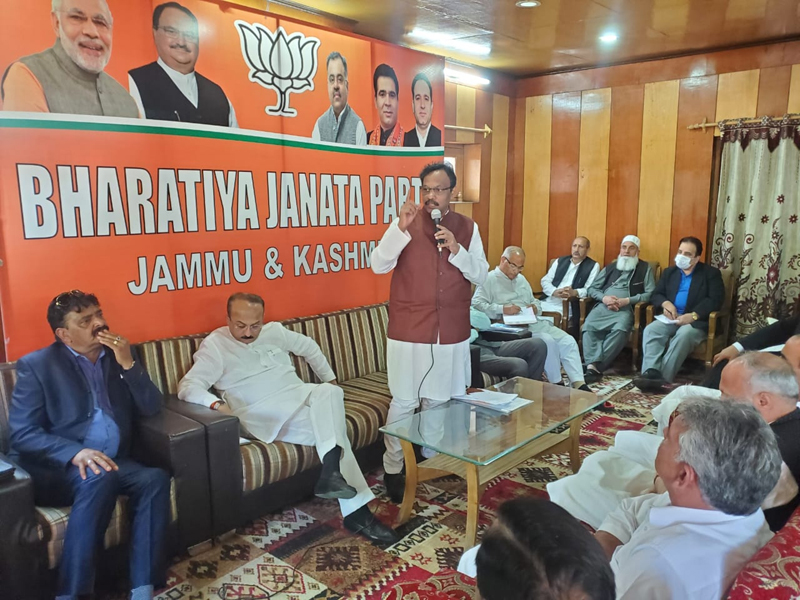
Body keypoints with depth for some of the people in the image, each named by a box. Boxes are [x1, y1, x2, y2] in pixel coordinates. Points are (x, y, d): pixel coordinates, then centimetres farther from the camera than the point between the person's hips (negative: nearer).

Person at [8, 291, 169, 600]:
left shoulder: (119, 355, 11)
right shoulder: (37, 365, -1)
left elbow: (151, 408, 4)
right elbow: (22, 433, -9)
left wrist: (128, 364, -10)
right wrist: (76, 453, -26)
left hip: (112, 462, 4)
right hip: (54, 469, -4)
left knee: (155, 478, -26)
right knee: (100, 478, -35)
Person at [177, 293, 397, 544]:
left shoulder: (274, 330, 15)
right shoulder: (215, 345, -1)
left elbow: (309, 347, 30)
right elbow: (188, 385, -12)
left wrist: (330, 379, 29)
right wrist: (216, 404, -32)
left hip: (301, 395, 6)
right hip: (266, 413, -6)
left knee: (329, 393, -30)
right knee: (333, 430, -27)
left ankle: (331, 474, -32)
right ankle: (357, 513, -27)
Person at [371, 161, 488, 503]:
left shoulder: (468, 227, 5)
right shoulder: (405, 222, -2)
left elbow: (481, 276, 1)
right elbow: (378, 265, -13)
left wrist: (457, 250, -15)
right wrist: (401, 228, -25)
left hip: (451, 332, 3)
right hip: (408, 330, -2)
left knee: (440, 401, 15)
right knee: (404, 402, 2)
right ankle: (393, 469, 18)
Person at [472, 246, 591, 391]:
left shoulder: (521, 279, 24)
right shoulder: (489, 279, -2)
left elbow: (535, 302, 28)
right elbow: (476, 304, -16)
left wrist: (535, 307, 2)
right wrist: (502, 309, -27)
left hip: (535, 323, 8)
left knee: (568, 341, -9)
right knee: (547, 341, -29)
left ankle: (579, 384, -11)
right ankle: (556, 384, -12)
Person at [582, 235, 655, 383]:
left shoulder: (645, 269, 15)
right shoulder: (610, 268, 25)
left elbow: (651, 293, 2)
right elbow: (591, 289, 18)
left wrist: (627, 300, -12)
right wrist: (604, 297, -5)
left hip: (626, 309, -3)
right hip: (603, 306, 3)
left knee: (620, 329, -36)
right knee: (588, 325, -30)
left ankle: (595, 365, -35)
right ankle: (592, 365, -40)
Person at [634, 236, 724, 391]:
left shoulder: (711, 273, 6)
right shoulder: (669, 272, 21)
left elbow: (715, 300, -7)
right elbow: (656, 295, 17)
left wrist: (693, 315, -21)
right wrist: (665, 303, -9)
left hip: (696, 321, -4)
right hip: (671, 319, 4)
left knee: (684, 335, -37)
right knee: (651, 330, -27)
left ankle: (663, 378, -40)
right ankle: (651, 373, -42)